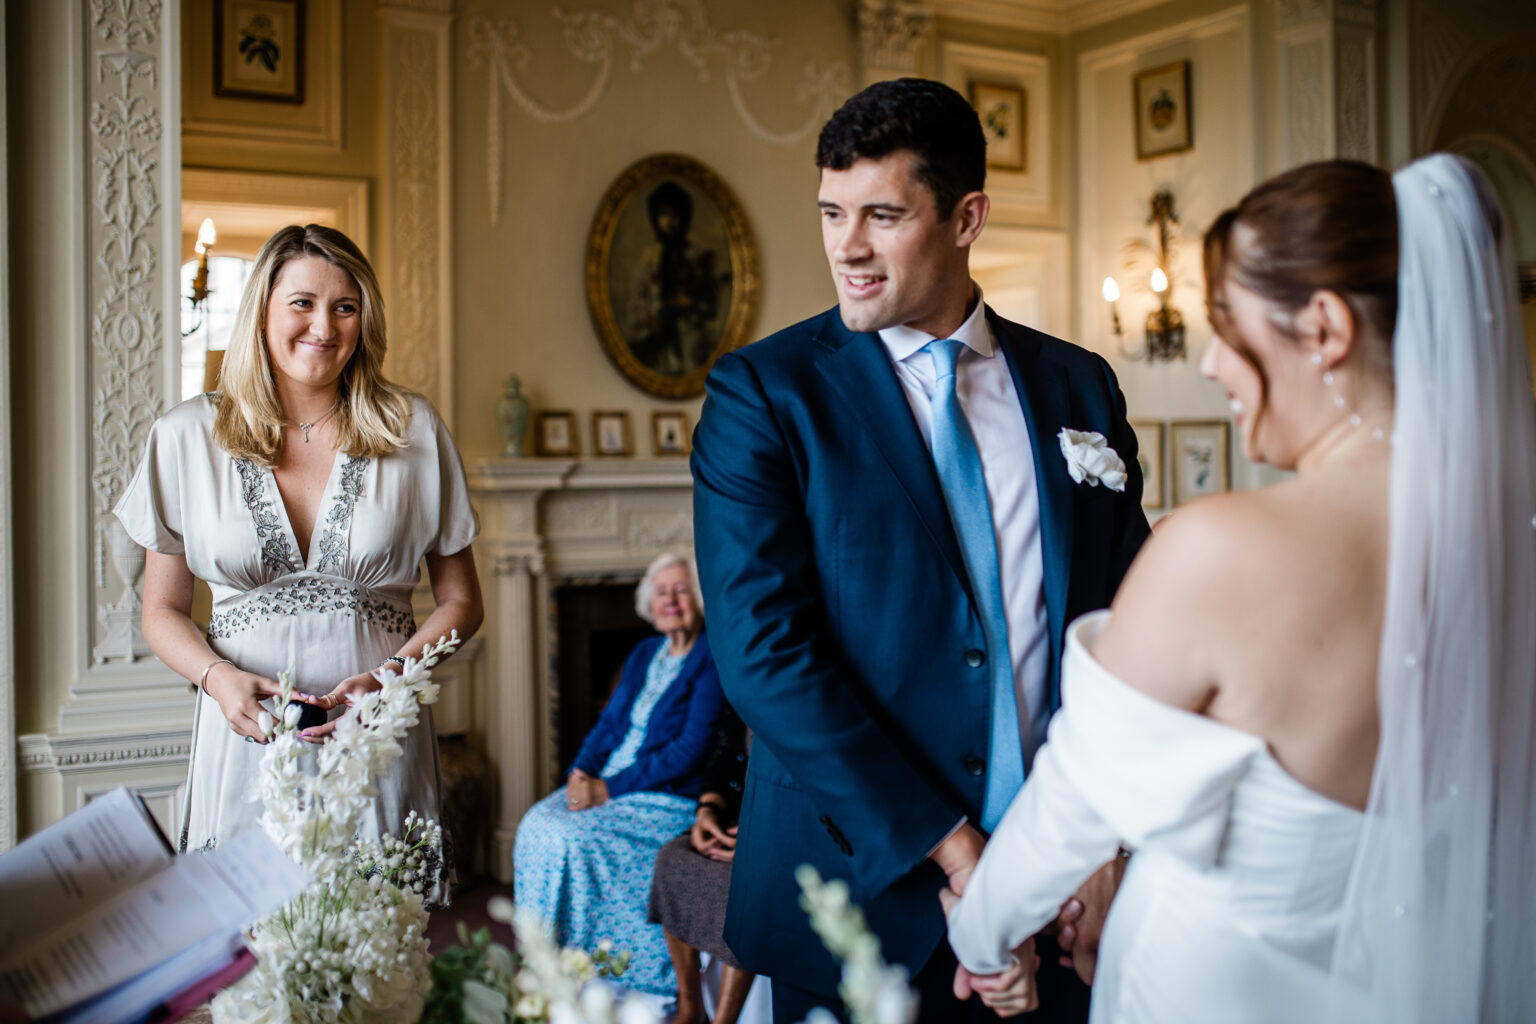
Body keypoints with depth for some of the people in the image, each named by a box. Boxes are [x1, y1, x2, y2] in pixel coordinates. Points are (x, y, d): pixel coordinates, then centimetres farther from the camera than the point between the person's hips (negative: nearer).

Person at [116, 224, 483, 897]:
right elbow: (163, 612, 8)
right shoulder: (188, 437, 3)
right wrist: (220, 678, -11)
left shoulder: (414, 431, 1)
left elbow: (460, 601, 6)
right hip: (245, 739, 0)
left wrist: (389, 675, -10)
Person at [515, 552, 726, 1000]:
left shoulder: (712, 660, -9)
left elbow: (691, 749, -17)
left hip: (672, 798, -8)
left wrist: (611, 788, -17)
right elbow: (609, 721, 17)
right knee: (538, 824, -14)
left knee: (573, 839, -26)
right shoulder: (644, 655, 16)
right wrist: (581, 771, -4)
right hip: (608, 787, 8)